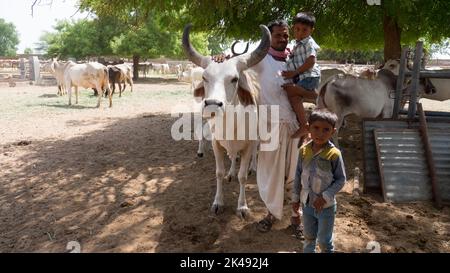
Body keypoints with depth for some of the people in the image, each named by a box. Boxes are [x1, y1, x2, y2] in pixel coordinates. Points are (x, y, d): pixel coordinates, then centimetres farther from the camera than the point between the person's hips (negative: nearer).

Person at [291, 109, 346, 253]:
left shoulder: (334, 154, -20)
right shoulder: (303, 150, -7)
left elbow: (341, 179, -13)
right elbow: (298, 175, 3)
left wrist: (325, 197, -20)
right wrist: (295, 197, 7)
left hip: (326, 206, -4)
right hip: (307, 204, 4)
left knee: (324, 241, 13)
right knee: (308, 237, 24)